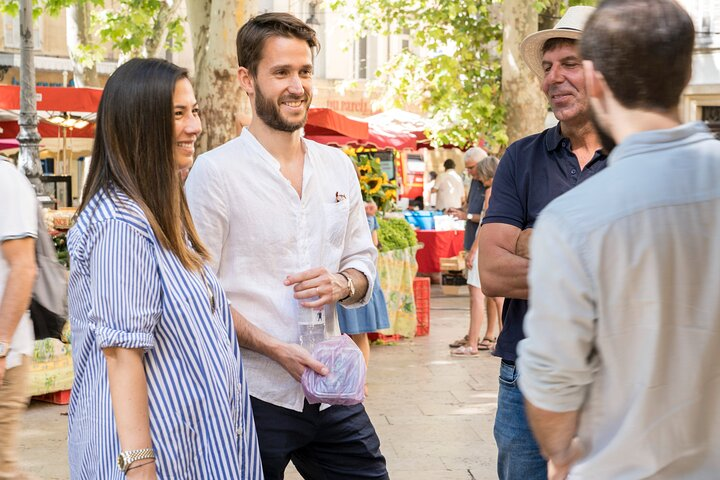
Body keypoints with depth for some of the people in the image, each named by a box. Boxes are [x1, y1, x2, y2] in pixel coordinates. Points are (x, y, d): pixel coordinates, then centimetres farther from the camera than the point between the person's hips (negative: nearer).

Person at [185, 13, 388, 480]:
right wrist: (273, 349, -19)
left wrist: (343, 283, -9)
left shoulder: (338, 166, 9)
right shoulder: (215, 171, -7)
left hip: (333, 391, 5)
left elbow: (364, 259, 14)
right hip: (253, 394, -5)